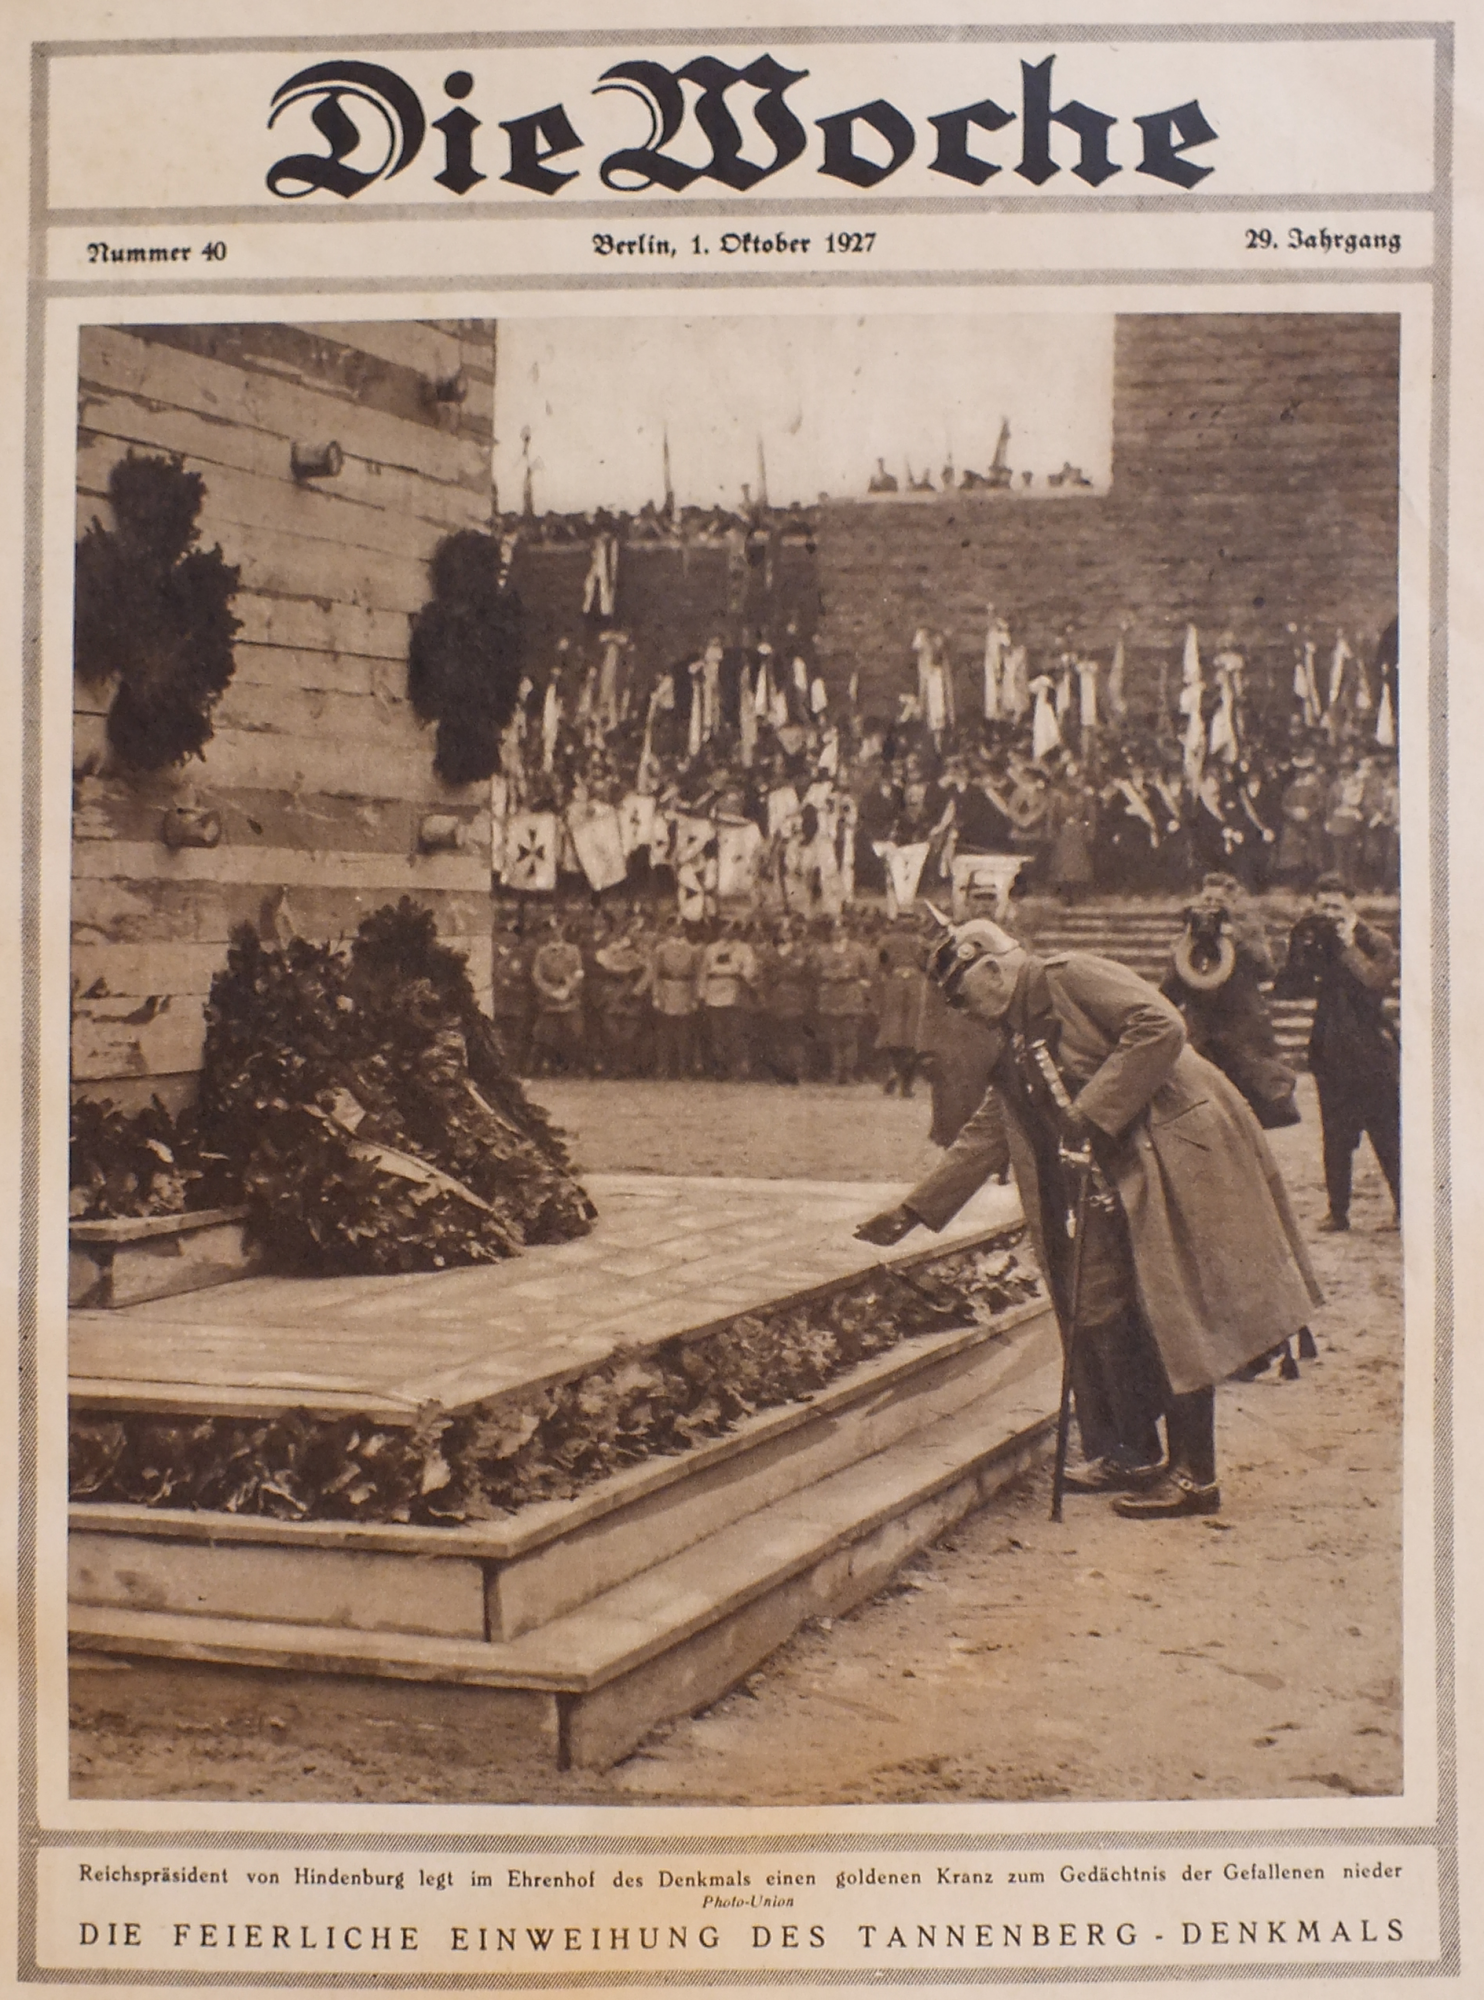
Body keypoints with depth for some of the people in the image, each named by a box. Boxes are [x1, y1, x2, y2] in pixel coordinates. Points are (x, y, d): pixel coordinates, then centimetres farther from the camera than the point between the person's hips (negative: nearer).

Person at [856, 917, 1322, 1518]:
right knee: (1100, 1307, 9)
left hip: (1178, 1156, -9)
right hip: (1115, 1181, 9)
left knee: (1174, 1314, -6)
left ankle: (1194, 1475, 0)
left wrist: (1093, 1113, -21)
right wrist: (913, 1210, 18)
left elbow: (1160, 1025, -23)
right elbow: (984, 1137, 21)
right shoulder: (1014, 1044, 17)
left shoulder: (1071, 978, -10)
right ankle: (1132, 1456, 20)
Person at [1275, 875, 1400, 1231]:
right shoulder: (1313, 944, 7)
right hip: (1331, 1051, 3)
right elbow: (1285, 989, -2)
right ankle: (1338, 1211, 12)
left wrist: (1349, 945, -15)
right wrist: (1300, 946, -10)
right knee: (1335, 1138, 5)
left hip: (1372, 1052, -3)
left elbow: (1377, 980, -19)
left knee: (1388, 1134, -5)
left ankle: (1405, 1209, 1)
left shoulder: (1375, 942, 0)